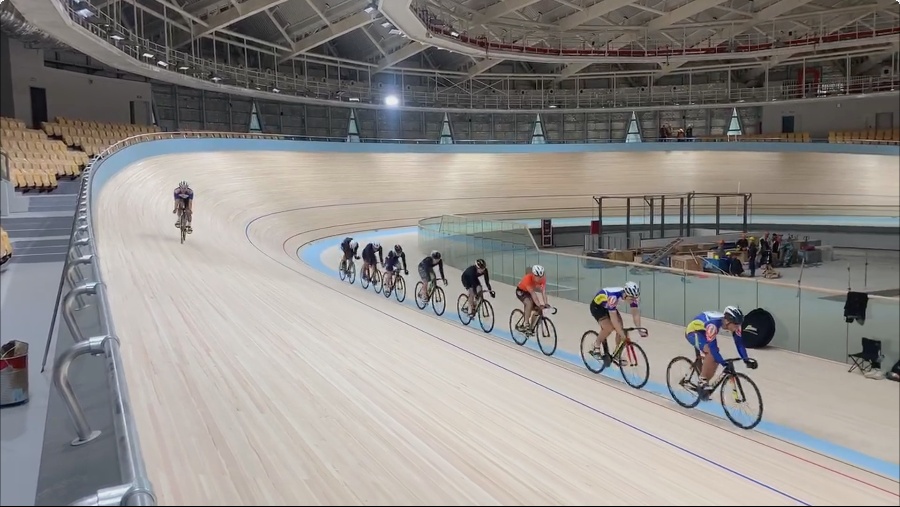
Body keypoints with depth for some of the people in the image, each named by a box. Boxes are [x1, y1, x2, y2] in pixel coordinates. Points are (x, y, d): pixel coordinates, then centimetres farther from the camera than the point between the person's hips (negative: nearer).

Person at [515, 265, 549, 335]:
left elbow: (543, 292, -29)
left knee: (536, 309, -8)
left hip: (529, 291, 5)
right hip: (521, 291, -5)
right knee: (529, 303, -31)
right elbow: (532, 293, -42)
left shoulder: (543, 279, -25)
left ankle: (531, 328, 8)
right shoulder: (528, 278, -38)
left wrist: (546, 303, -42)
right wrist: (539, 304, -48)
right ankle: (526, 324, -22)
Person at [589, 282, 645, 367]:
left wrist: (640, 330, -31)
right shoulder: (613, 297, -42)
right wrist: (623, 335, -43)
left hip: (609, 307, 6)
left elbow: (636, 314, -19)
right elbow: (613, 319, -42)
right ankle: (596, 347, -2)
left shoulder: (633, 296, -24)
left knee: (620, 328, -9)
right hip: (597, 306, -6)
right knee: (609, 327, -25)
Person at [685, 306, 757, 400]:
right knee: (710, 352, -29)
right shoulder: (713, 324, -41)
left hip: (703, 332, 7)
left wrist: (746, 359, -30)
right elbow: (712, 347, -42)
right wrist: (724, 364, -46)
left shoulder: (733, 323, -20)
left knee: (715, 360, -3)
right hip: (692, 331, -7)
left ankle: (705, 383, 18)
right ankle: (702, 383, -14)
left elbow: (739, 342, -18)